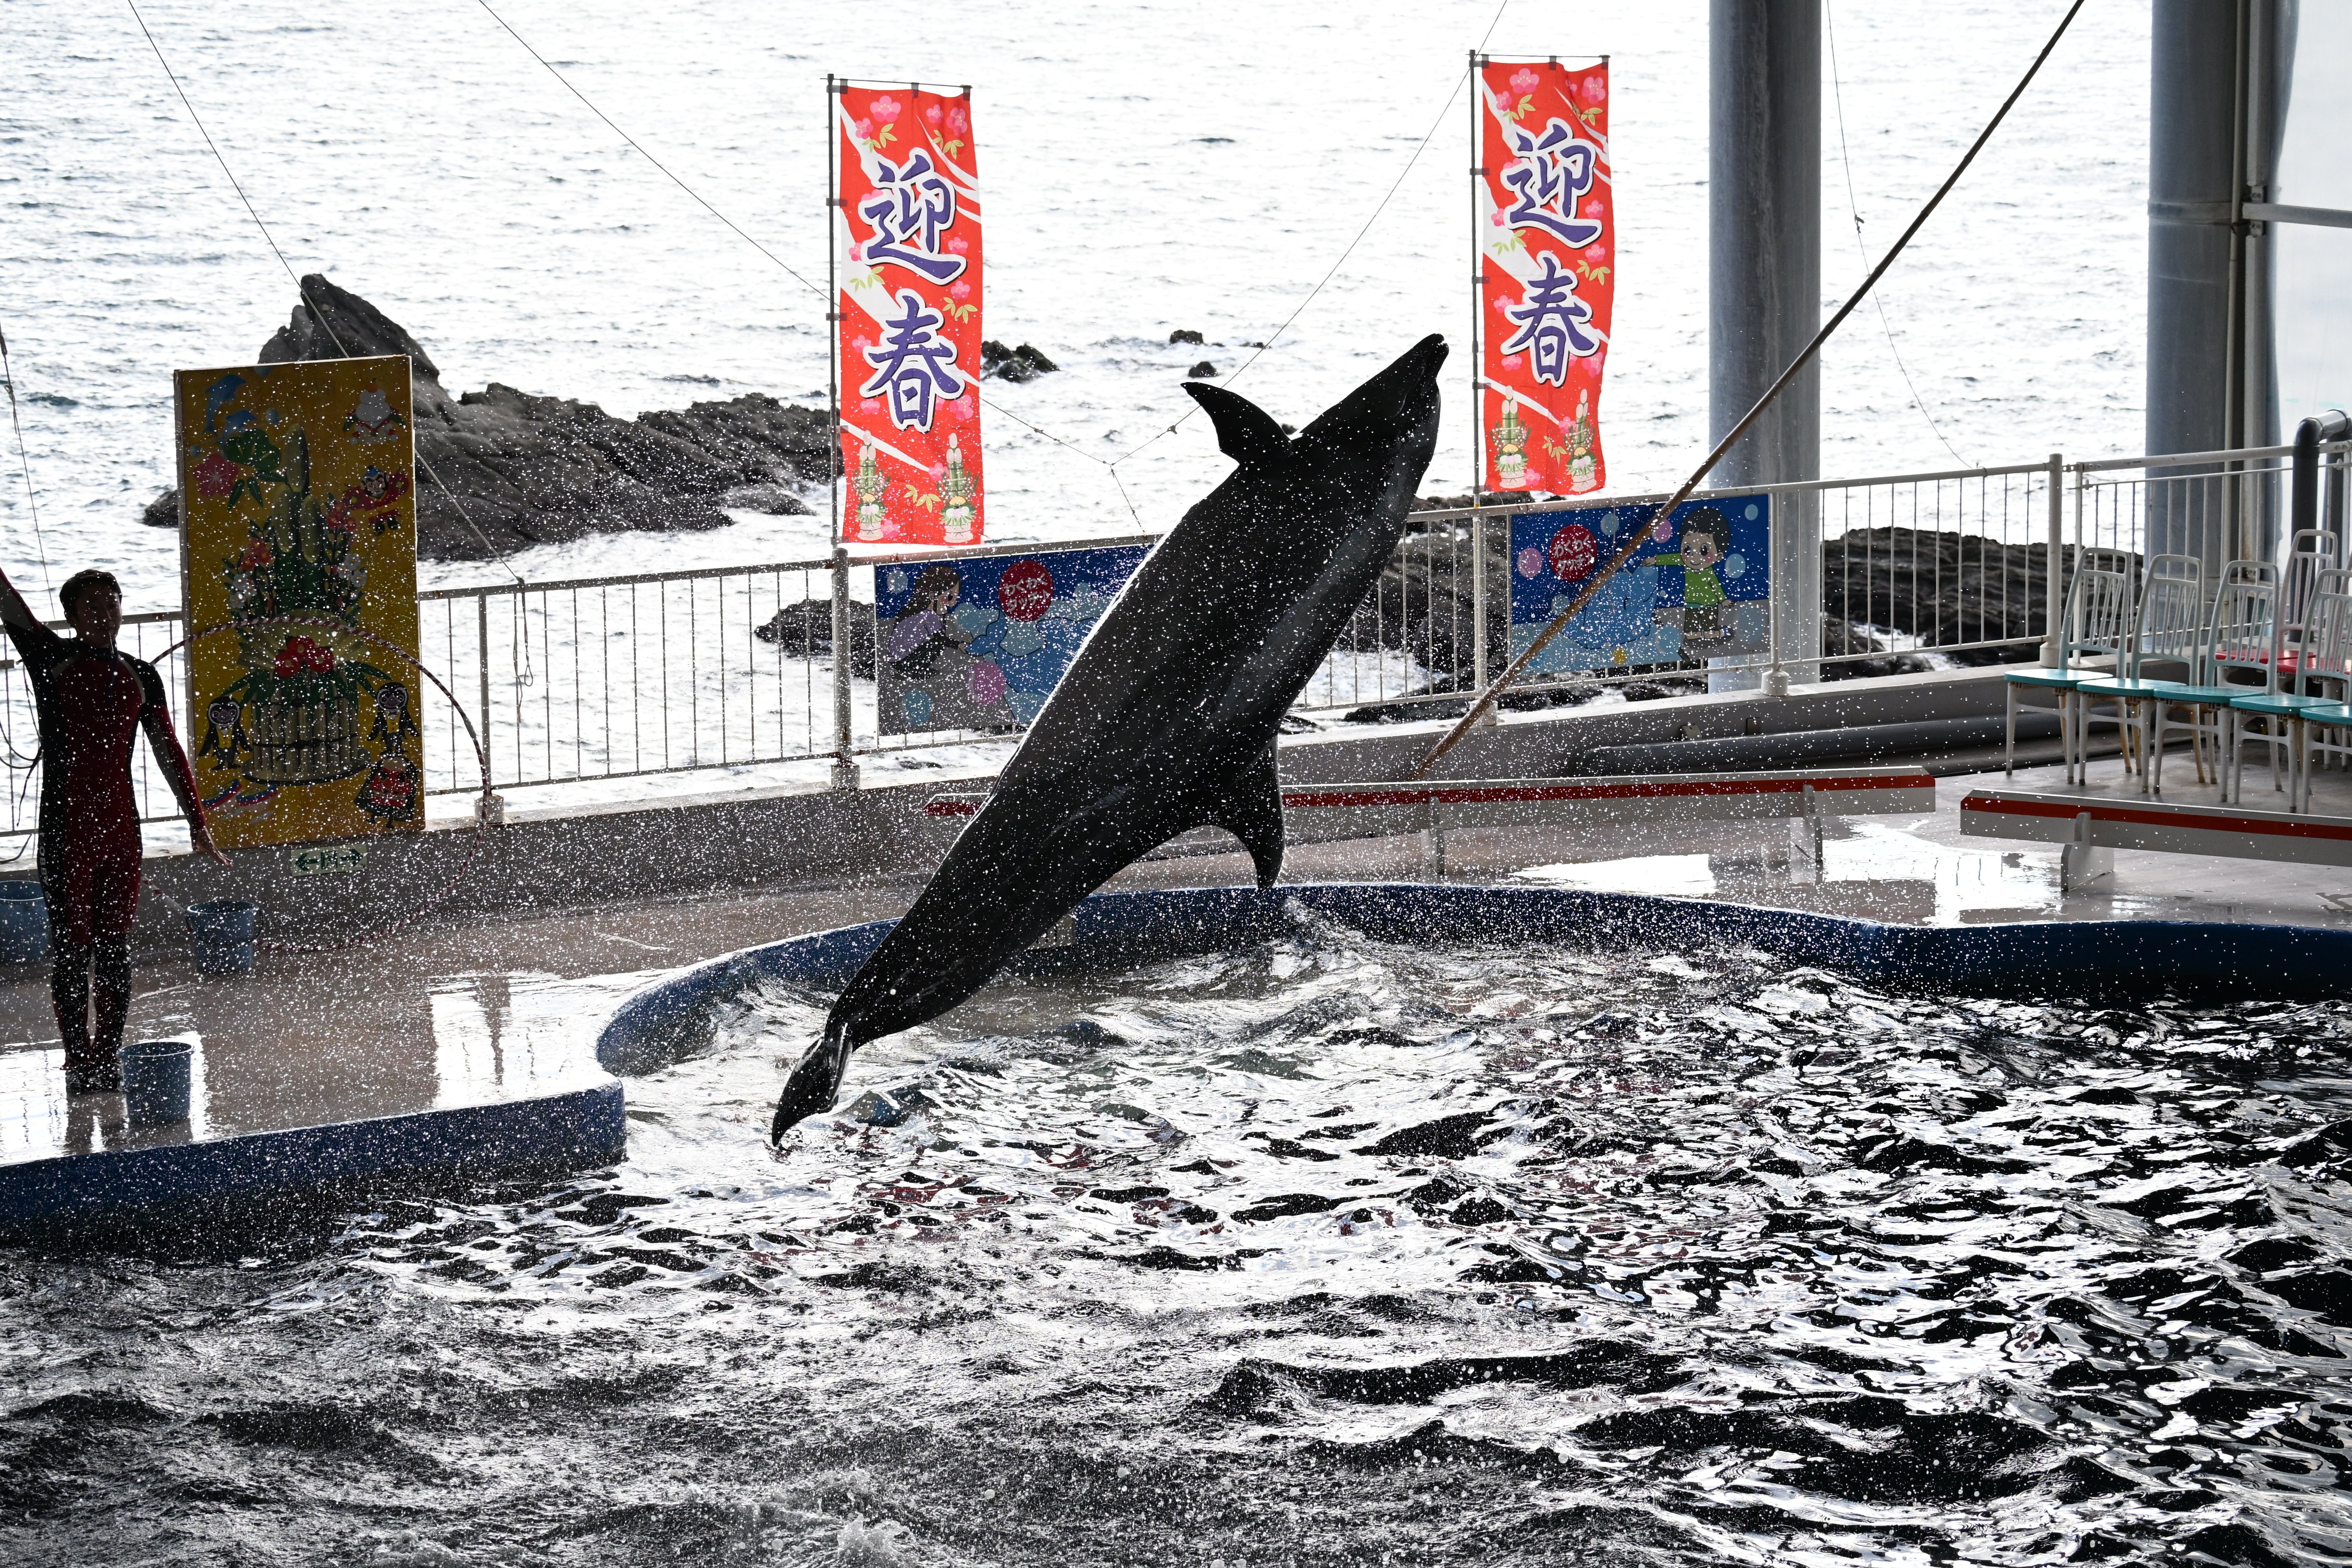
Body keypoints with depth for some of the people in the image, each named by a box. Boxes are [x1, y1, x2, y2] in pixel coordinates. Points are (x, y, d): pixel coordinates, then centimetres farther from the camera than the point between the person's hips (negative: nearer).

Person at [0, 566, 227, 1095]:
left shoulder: (140, 676, 12)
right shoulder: (51, 657, 2)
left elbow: (169, 752, 15)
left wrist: (197, 822, 13)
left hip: (121, 827, 4)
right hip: (66, 824, -4)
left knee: (115, 947, 5)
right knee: (72, 944, -3)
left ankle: (107, 1057, 11)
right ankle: (80, 1062, 0)